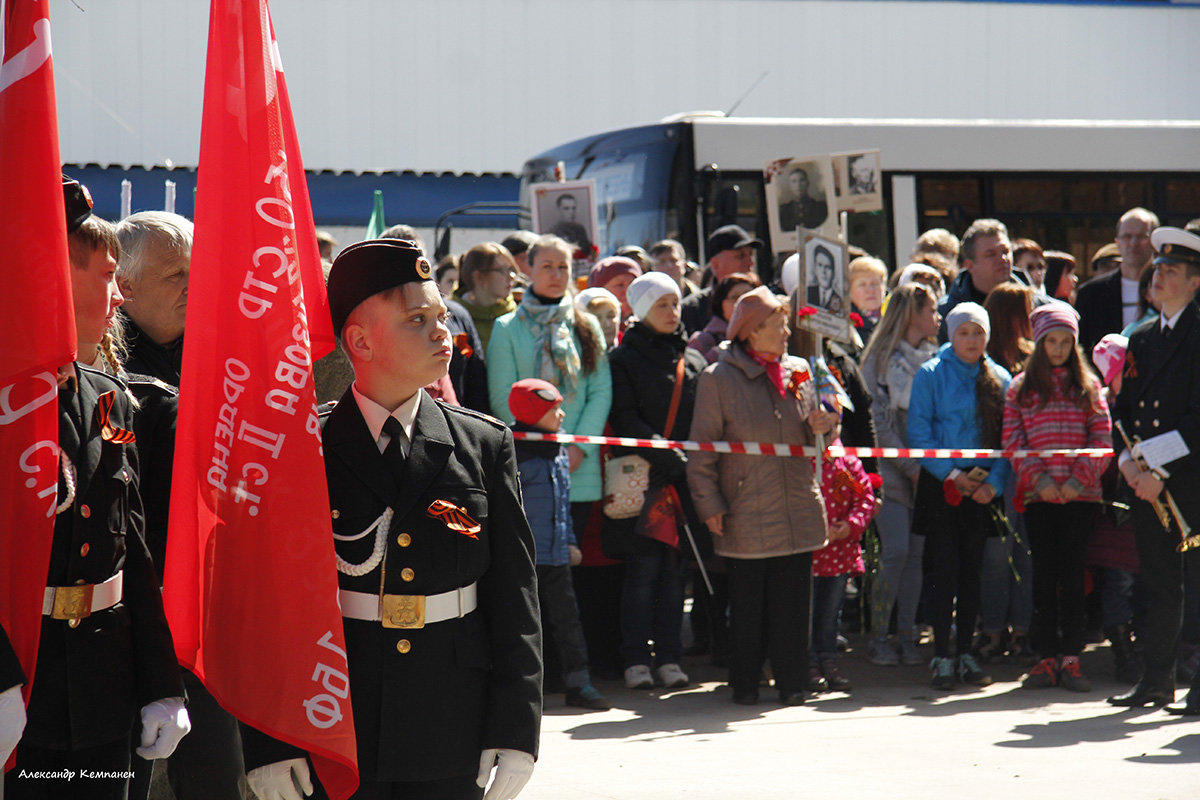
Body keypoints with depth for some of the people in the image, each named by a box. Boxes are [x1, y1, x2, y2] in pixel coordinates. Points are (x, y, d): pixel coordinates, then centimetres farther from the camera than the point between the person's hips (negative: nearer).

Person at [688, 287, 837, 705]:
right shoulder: (718, 379, -2)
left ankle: (792, 682, 12)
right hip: (747, 514, -4)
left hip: (798, 510, 4)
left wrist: (820, 427, -2)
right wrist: (710, 506, -7)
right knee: (747, 603, 2)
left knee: (793, 600, 4)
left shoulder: (799, 372, 11)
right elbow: (702, 451, -1)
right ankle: (745, 684, 13)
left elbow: (811, 438, 22)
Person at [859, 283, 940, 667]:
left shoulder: (933, 358, 14)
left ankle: (906, 635, 7)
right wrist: (910, 466, -11)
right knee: (895, 551, -11)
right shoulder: (880, 358, -1)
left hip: (926, 467, 4)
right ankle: (877, 637, -2)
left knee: (916, 552, 2)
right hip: (891, 467, -4)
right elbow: (879, 419, -6)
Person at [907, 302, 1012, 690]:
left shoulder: (1000, 379, 9)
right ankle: (941, 657, -1)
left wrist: (994, 482, -8)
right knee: (944, 569, -5)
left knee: (971, 570, 7)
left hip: (982, 487, 3)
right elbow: (918, 432, -6)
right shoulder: (931, 375, -1)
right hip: (942, 484, -3)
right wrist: (950, 472, -14)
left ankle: (966, 653, 13)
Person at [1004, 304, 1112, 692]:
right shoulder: (1020, 387, 9)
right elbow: (1012, 439, 3)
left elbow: (1102, 435, 3)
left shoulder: (1087, 385, 9)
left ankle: (1070, 658, 2)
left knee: (1072, 572, -1)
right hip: (1038, 496, 0)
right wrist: (1038, 478, -9)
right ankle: (1047, 657, 5)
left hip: (1080, 495, 0)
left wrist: (1079, 478, -8)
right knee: (1044, 573, 1)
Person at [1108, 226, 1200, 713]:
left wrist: (1160, 470, -15)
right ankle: (1157, 679, 15)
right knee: (1158, 583, 10)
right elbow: (1123, 406, 17)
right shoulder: (1142, 338, 17)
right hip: (1146, 478, 7)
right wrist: (1127, 460, 0)